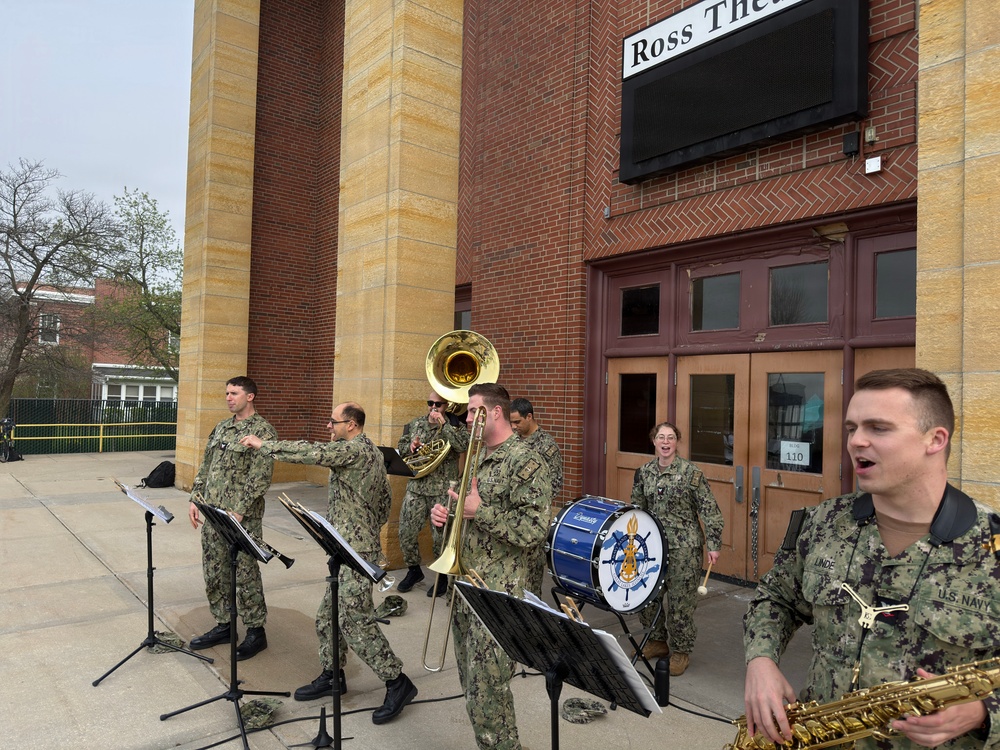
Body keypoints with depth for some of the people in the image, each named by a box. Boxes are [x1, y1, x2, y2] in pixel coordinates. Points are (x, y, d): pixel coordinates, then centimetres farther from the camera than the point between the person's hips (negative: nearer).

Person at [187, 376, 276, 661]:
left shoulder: (262, 432, -12)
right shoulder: (221, 428, 13)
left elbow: (259, 478, -18)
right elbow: (205, 467, 18)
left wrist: (238, 512, -21)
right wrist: (195, 499, 9)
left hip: (243, 518, -8)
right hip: (212, 513, 8)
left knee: (246, 575, 1)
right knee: (214, 573, 15)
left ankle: (256, 632, 15)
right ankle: (222, 626, 30)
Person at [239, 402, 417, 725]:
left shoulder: (354, 449, -17)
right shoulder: (371, 452, 13)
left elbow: (309, 452, -21)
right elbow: (386, 498, 19)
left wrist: (263, 444, -11)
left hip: (355, 550, -10)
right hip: (351, 547, 10)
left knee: (356, 618, -6)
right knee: (329, 613, 17)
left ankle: (397, 682, 2)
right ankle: (332, 675, 29)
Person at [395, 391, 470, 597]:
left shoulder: (456, 426, -1)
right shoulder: (415, 424, 12)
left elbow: (462, 445, -19)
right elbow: (401, 448, 16)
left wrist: (443, 423, -19)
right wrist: (411, 446, -6)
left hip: (443, 490, -4)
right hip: (416, 487, 4)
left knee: (441, 535, 2)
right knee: (406, 532, 3)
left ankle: (442, 575, 23)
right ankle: (414, 570, 25)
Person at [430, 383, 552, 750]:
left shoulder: (525, 462, -15)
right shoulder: (478, 458, 12)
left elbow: (533, 529, -22)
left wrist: (479, 510, -20)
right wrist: (443, 512, 2)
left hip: (496, 593, -9)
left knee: (486, 688, -1)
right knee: (471, 681, 18)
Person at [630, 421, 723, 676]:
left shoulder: (691, 472, -10)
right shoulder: (643, 472, 4)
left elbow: (709, 510, -8)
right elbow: (636, 508, 14)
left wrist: (713, 544, -12)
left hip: (684, 547, -5)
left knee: (680, 600, 3)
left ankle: (681, 651, 22)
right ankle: (658, 641, 32)